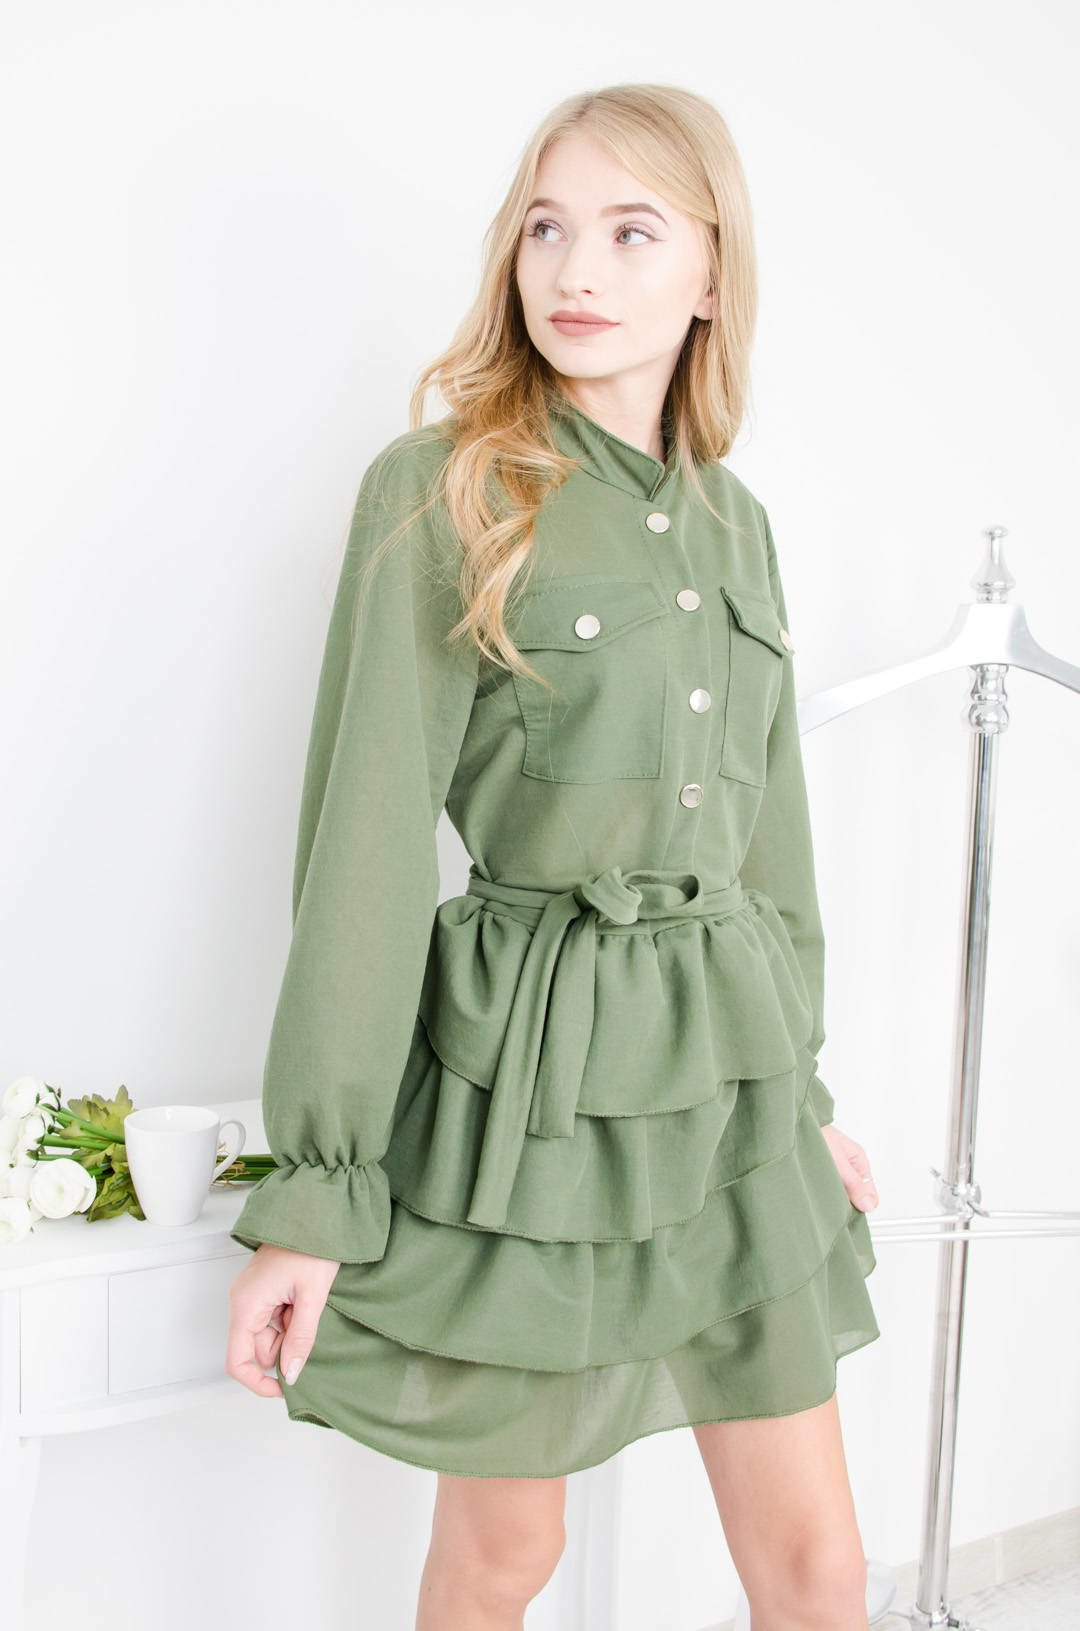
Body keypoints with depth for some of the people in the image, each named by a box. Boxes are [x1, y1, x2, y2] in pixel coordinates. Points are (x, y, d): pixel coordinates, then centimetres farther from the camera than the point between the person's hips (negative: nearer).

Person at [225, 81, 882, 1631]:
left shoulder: (734, 520, 9)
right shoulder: (440, 490, -8)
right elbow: (368, 837, -11)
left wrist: (807, 1093, 19)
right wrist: (314, 1195, -11)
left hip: (733, 1078, 5)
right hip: (532, 1079, -5)